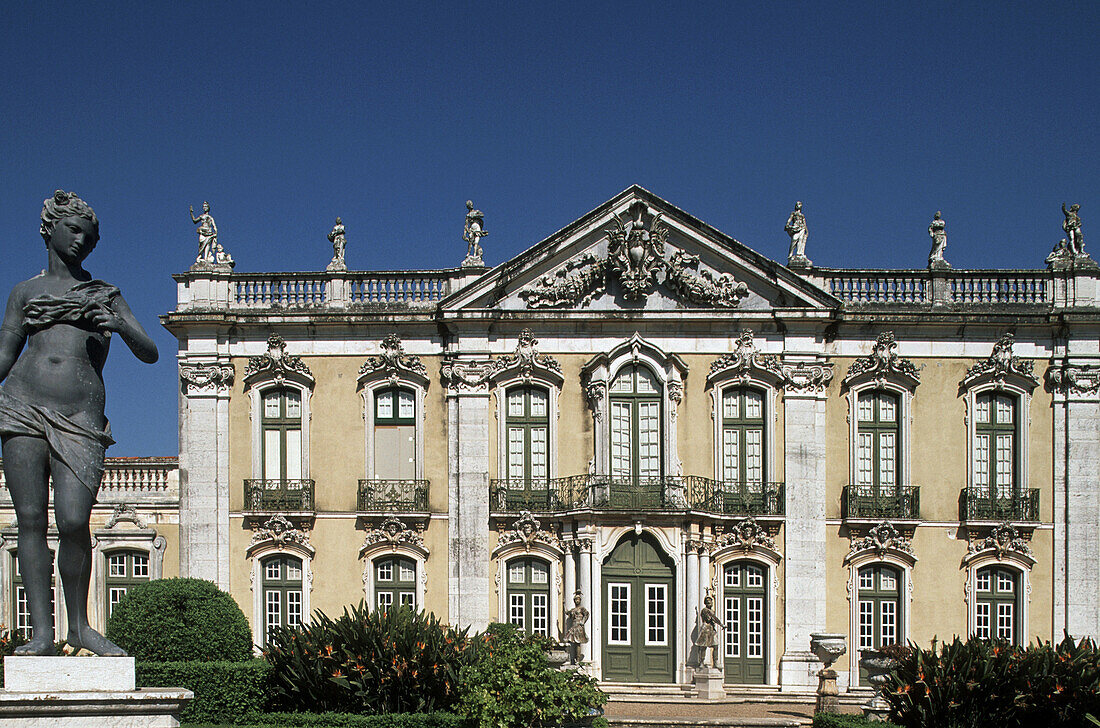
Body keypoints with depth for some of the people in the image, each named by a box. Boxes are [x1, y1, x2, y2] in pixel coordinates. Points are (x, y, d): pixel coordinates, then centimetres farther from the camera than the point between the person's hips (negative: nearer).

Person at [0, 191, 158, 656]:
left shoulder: (106, 296, 19)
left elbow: (150, 354, 11)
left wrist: (121, 327, -9)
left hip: (79, 419, -1)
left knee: (74, 521, -14)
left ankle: (80, 626, 2)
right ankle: (42, 631, -4)